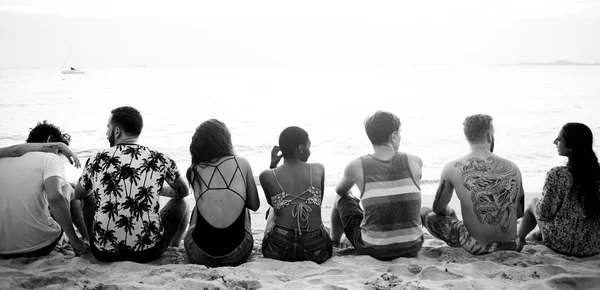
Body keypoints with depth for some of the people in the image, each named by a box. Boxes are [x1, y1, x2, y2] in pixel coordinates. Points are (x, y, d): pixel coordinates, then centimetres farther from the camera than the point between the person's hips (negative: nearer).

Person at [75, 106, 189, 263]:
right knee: (180, 203, 25)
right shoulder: (159, 159, -2)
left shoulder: (97, 160, 0)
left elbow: (78, 194, 20)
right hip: (149, 251, -1)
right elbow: (183, 191, 16)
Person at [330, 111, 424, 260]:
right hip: (412, 249, 2)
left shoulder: (356, 167, -9)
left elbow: (340, 191, 14)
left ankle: (333, 243, 45)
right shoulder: (415, 162, -6)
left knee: (342, 199, 24)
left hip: (374, 250, -2)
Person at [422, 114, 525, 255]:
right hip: (510, 245, 4)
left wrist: (448, 211, 26)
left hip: (476, 247, -3)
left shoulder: (452, 168, -10)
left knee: (425, 212, 16)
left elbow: (438, 208, 3)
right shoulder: (512, 168, -4)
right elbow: (521, 212, 8)